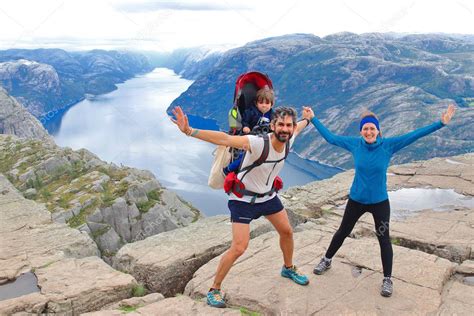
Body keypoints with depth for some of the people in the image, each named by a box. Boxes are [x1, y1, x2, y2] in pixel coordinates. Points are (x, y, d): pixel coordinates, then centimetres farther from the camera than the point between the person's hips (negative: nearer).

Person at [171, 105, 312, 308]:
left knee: (286, 231, 19)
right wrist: (189, 131, -60)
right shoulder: (258, 143, -34)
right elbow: (224, 139, -48)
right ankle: (214, 290, 9)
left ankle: (288, 268, 47)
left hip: (268, 196, 7)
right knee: (238, 248, -12)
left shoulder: (288, 139, -13)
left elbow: (299, 127, 13)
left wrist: (307, 120, 34)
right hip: (243, 199, -7)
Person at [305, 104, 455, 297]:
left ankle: (387, 279, 25)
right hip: (356, 200, 1)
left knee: (384, 239, 8)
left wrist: (441, 123, -21)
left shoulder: (388, 145, -14)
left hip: (380, 202, -1)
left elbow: (414, 135, -17)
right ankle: (326, 261, 39)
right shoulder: (354, 144, -11)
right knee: (342, 232, 17)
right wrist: (313, 119, -2)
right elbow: (330, 137, -3)